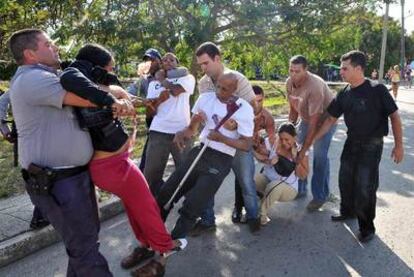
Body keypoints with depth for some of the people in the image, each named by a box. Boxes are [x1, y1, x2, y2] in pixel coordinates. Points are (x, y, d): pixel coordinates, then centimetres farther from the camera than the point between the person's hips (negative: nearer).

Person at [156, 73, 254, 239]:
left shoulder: (244, 109, -11)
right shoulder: (205, 98, 1)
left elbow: (246, 145, -8)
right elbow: (192, 128, 10)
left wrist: (221, 138, -22)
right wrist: (182, 133, -13)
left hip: (221, 161, -5)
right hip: (199, 152, 5)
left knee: (191, 208, -7)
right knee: (166, 194, 6)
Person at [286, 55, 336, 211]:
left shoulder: (315, 86, -36)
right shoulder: (289, 82, -15)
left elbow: (314, 122, -36)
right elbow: (293, 109, -1)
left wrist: (304, 149, -34)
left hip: (325, 119, -6)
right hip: (306, 118, 7)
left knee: (319, 157, -12)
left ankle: (320, 196, 3)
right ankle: (300, 189, 17)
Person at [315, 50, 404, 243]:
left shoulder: (377, 90, -16)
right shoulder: (344, 94, 0)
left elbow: (394, 116, -10)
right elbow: (331, 119, 7)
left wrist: (398, 145, -11)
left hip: (371, 145, -6)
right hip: (351, 142, 6)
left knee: (365, 187, -2)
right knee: (345, 180, 14)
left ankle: (367, 226, 17)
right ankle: (347, 211, 39)